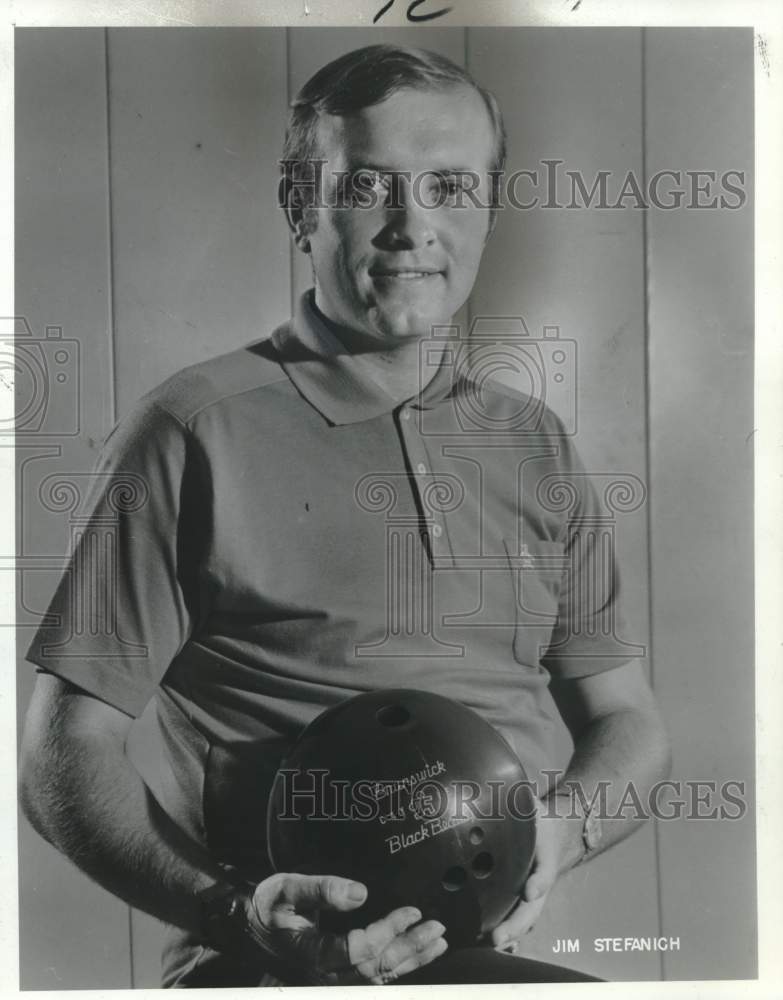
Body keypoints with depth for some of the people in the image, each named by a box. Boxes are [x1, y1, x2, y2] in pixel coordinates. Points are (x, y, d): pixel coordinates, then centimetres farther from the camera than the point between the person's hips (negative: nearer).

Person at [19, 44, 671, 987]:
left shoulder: (536, 446, 8)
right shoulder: (197, 431, -6)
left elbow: (628, 721, 13)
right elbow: (62, 762, -5)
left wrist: (566, 824, -8)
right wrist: (231, 911, -19)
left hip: (498, 944, 6)